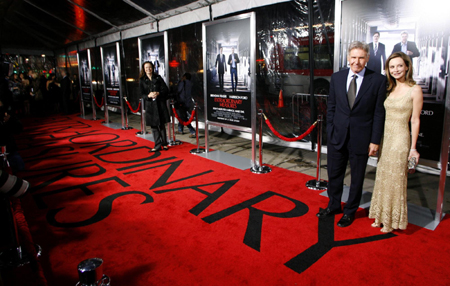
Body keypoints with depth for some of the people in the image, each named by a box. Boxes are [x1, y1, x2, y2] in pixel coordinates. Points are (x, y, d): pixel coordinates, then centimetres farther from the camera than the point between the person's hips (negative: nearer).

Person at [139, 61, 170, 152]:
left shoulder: (158, 78, 7)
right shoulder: (142, 80, 7)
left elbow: (166, 90, 2)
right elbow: (142, 94, 3)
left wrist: (158, 93, -16)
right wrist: (149, 95, -18)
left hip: (160, 104, -1)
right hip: (150, 105, 1)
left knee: (162, 125, 3)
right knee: (154, 126, 2)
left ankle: (164, 144, 14)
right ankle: (158, 145, 8)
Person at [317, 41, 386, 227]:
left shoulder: (378, 80, -6)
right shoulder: (337, 77, 2)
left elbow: (379, 113, -6)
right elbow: (331, 107, 6)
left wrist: (375, 140, -8)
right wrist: (330, 131, 0)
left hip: (361, 139, -2)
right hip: (337, 136, 3)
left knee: (357, 178, 13)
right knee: (334, 175, 15)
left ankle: (350, 211, 33)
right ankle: (333, 206, 37)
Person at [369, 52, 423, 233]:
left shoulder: (414, 90, -8)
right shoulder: (390, 89, 9)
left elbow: (415, 120, -9)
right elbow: (382, 115, 11)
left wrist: (413, 147, -9)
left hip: (400, 138, -6)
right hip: (385, 137, 6)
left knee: (396, 180, 4)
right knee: (383, 178, 13)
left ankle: (393, 221, 21)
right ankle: (382, 216, 28)